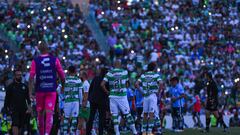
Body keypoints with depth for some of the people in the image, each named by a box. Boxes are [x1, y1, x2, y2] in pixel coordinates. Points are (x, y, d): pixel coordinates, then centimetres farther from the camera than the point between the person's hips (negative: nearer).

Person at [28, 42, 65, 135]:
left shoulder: (35, 61, -1)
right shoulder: (55, 60, 0)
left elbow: (31, 77, -8)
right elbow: (62, 76, 2)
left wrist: (30, 93, -7)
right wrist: (63, 87, 19)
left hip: (40, 90, 1)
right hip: (52, 91, -1)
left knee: (40, 113, 15)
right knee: (49, 113, -6)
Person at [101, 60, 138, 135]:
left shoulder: (109, 73, -2)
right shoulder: (124, 72, 1)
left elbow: (102, 84, -8)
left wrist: (107, 92, 4)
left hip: (113, 96, 0)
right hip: (122, 96, 0)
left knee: (114, 115, 5)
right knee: (127, 114, 8)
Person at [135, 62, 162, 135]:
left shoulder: (143, 75, 9)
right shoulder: (156, 75, -2)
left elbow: (137, 84, 1)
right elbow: (160, 83, -16)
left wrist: (142, 92, 6)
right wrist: (158, 92, -5)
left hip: (145, 96, 4)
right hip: (153, 95, -4)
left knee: (145, 114, 12)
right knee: (151, 114, -5)